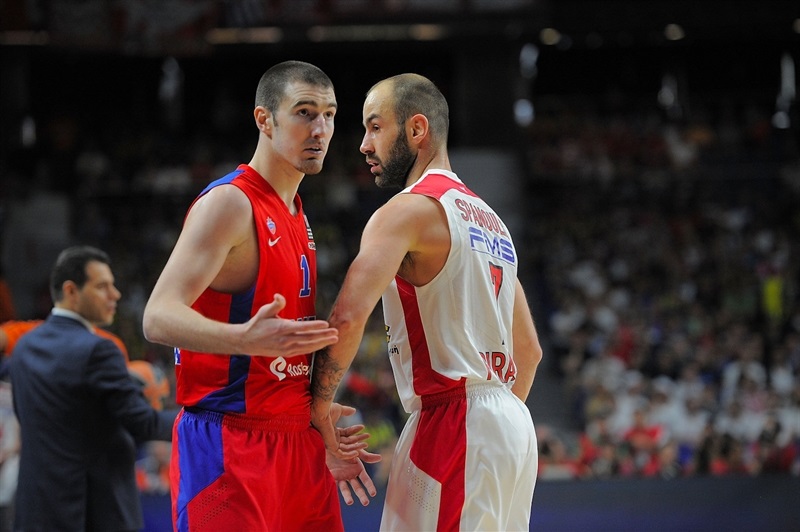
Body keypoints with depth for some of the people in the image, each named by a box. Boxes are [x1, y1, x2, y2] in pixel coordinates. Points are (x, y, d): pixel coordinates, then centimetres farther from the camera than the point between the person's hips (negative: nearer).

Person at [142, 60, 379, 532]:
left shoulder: (295, 216, 18)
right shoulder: (229, 203, -11)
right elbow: (159, 318, -23)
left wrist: (321, 437, 22)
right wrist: (244, 339, -39)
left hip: (299, 446, 9)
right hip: (229, 446, -9)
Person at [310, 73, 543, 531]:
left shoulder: (407, 212, -9)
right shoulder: (492, 222, 20)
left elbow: (348, 317, -23)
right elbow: (529, 350, 25)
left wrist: (321, 402, -10)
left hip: (452, 423, -9)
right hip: (512, 421, 9)